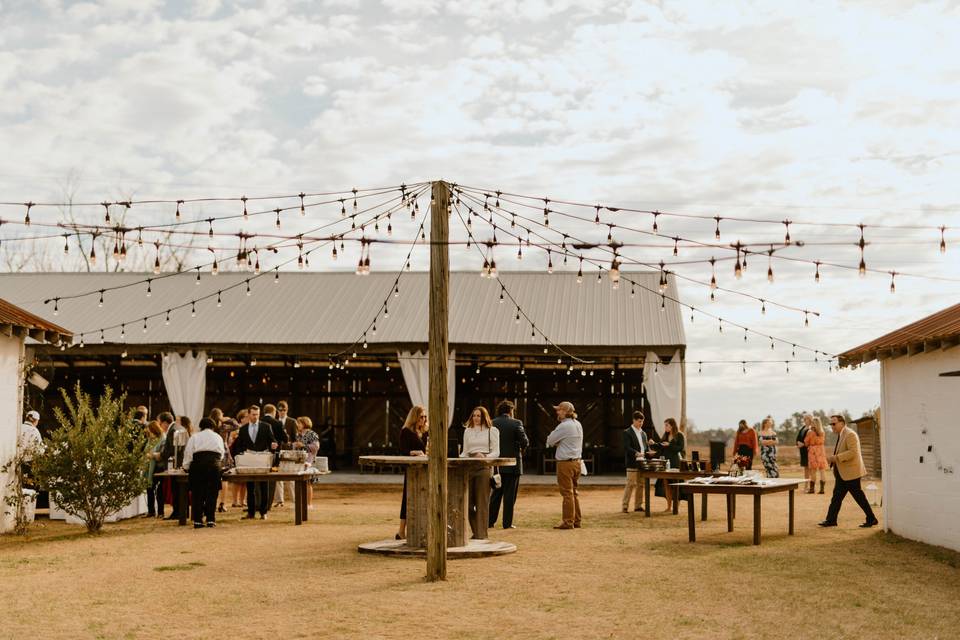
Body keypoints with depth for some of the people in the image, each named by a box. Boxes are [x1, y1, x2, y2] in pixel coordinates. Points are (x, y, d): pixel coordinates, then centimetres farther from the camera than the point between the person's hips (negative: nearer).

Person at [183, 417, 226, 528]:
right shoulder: (218, 437, 20)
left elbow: (188, 453, 8)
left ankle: (197, 520, 0)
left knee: (197, 493, 3)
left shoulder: (194, 437, 15)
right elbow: (221, 454, 20)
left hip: (197, 464, -1)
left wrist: (186, 467, 16)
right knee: (212, 492, 4)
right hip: (214, 464, 1)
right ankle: (211, 519, 1)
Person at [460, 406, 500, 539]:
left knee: (482, 502, -4)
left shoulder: (492, 431, 4)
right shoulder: (467, 431, 17)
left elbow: (496, 452, 1)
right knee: (467, 501, 3)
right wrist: (460, 458, -1)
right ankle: (475, 532, 17)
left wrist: (485, 456, -18)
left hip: (484, 467, -4)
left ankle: (481, 534, 1)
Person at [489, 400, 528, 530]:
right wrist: (521, 448, 8)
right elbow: (525, 442, -13)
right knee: (510, 494, 3)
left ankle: (490, 520, 13)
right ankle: (507, 523, 3)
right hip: (512, 463, -3)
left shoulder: (492, 424, 0)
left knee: (496, 493, 14)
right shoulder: (516, 423, -9)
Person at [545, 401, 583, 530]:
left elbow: (549, 441, -9)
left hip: (565, 463, -9)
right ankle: (577, 520, 18)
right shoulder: (578, 425, 11)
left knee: (567, 493, -4)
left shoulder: (564, 426, -16)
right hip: (576, 461, 9)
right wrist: (558, 443, 8)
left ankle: (568, 522, -2)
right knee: (574, 492, 14)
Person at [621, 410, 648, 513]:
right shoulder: (627, 432, -4)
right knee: (630, 484, -7)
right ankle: (625, 506, -3)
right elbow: (627, 447, -13)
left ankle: (638, 505, 16)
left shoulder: (643, 433, 18)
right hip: (632, 463, -7)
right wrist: (636, 453, -28)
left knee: (640, 485, 9)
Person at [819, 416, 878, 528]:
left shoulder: (850, 434, -16)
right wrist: (832, 458, 9)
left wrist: (836, 458, -26)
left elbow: (853, 452, -26)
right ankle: (831, 520, 11)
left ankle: (872, 520, 7)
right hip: (842, 474, 10)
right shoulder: (840, 435, 14)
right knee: (836, 497, 8)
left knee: (859, 497, -2)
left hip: (851, 472, -10)